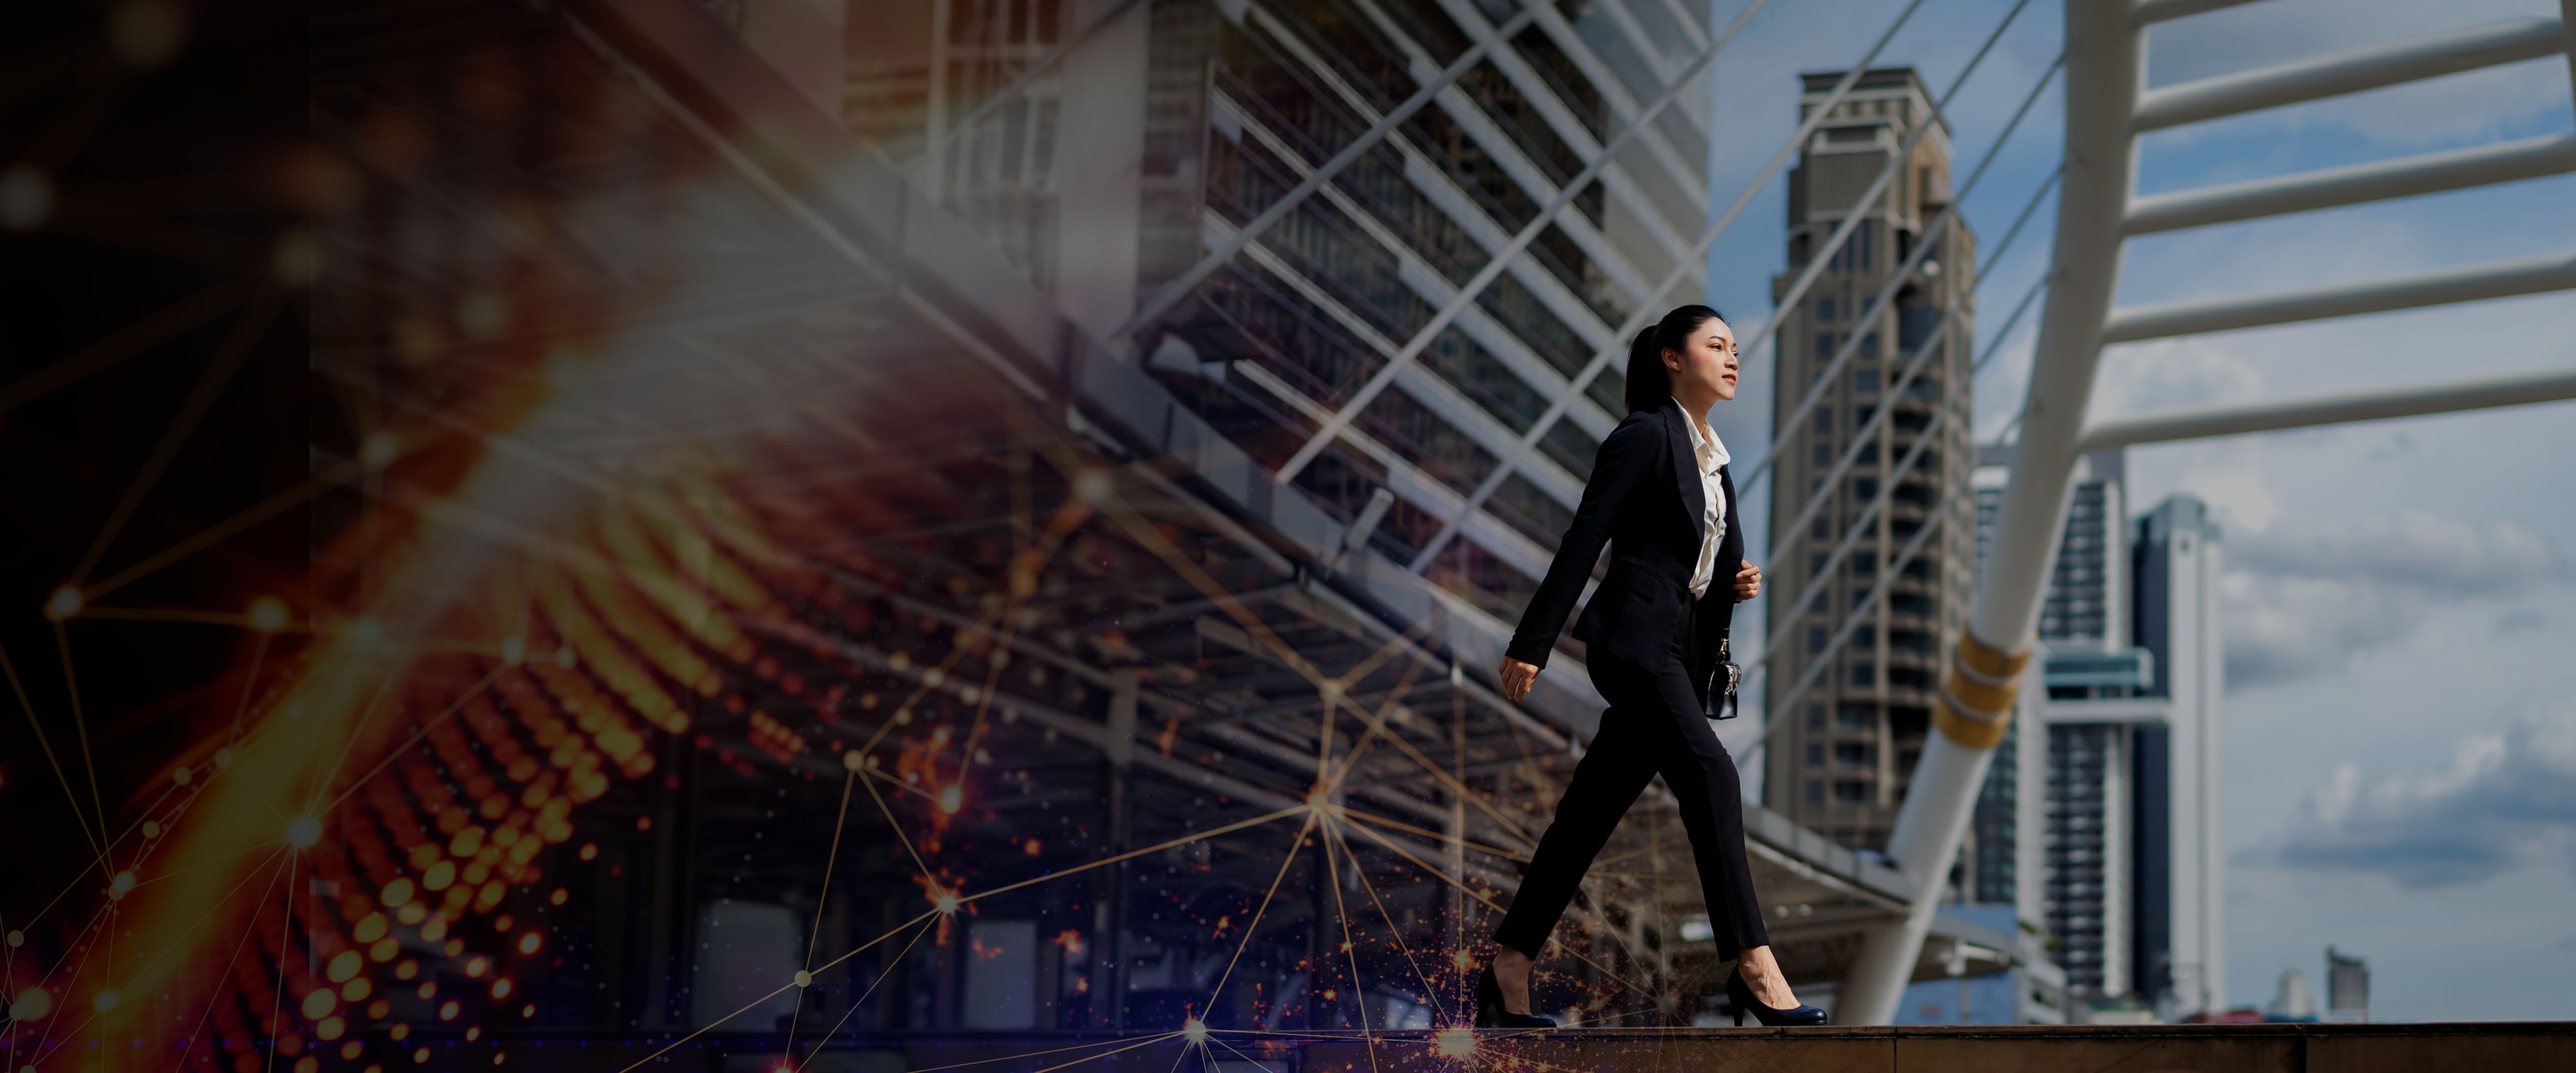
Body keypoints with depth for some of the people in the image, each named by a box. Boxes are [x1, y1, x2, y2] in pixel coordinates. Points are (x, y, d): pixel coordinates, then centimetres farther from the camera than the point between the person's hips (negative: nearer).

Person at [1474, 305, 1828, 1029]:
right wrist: (1532, 642, -14)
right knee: (1711, 775, -22)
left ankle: (1505, 974, 12)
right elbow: (1583, 540, -10)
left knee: (1591, 814, 8)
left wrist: (1738, 584, 5)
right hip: (1637, 639, -9)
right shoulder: (1646, 435, -5)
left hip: (1684, 654, 9)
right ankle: (1753, 968, -24)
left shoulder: (1713, 459, 21)